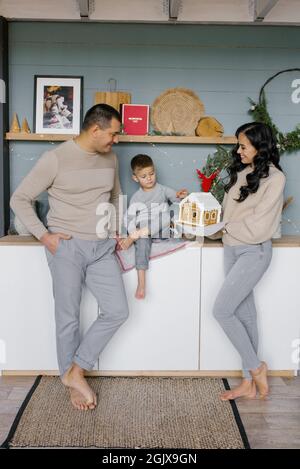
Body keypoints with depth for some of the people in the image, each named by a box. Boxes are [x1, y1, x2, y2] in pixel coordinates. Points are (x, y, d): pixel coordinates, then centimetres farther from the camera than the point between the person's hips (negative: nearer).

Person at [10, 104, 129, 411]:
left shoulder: (110, 159, 8)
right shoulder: (56, 158, -10)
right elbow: (19, 199, -6)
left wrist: (115, 229, 15)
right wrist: (44, 236, -12)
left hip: (102, 248, 6)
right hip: (67, 247, -5)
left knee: (118, 311, 0)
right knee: (68, 317, 5)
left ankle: (76, 371, 14)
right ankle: (73, 383, 25)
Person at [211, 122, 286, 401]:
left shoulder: (274, 178, -11)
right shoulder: (241, 172, 9)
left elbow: (259, 226, -16)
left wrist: (224, 227, -9)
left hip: (254, 252, -7)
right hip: (231, 249, 7)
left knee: (222, 310, -10)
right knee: (244, 314, 10)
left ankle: (255, 367, 11)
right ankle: (249, 383, 20)